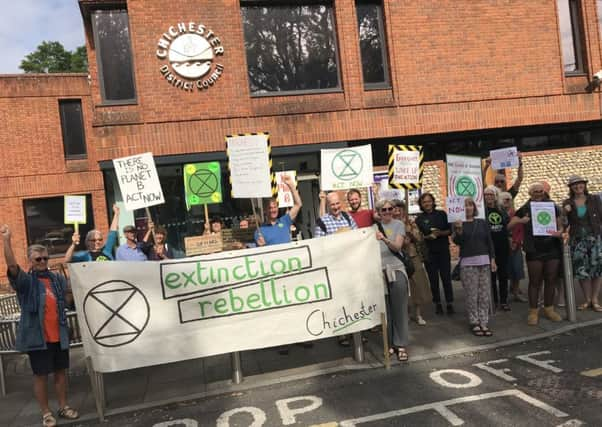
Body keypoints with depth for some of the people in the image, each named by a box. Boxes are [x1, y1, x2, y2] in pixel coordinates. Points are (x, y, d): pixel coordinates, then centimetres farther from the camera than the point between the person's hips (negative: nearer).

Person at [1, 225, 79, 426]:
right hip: (37, 336, -4)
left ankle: (64, 407, 27)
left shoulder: (58, 279, 8)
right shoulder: (26, 280, -5)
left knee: (60, 371, 13)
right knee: (41, 375, 6)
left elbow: (69, 299, 9)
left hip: (59, 335, 4)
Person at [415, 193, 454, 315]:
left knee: (446, 277, 0)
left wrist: (440, 233, -15)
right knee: (433, 279, 5)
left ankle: (450, 303, 8)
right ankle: (437, 303, 15)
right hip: (429, 253, 0)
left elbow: (450, 231, 3)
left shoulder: (441, 214, 4)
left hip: (443, 250, 0)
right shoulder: (419, 219, 2)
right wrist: (429, 236, -18)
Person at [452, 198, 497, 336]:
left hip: (484, 262, 3)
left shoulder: (482, 222, 10)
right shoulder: (458, 223, 2)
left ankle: (484, 323, 9)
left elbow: (489, 241, 12)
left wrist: (492, 259, 5)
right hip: (468, 263, -3)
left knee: (485, 295, 2)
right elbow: (457, 242, -9)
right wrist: (458, 230, -28)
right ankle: (474, 323, 5)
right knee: (472, 295, -3)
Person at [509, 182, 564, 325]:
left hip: (552, 250, 2)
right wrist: (520, 221, -17)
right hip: (534, 252, -2)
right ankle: (533, 311, 10)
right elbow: (509, 226, 2)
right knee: (535, 282, 2)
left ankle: (549, 308, 22)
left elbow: (560, 225, 12)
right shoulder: (524, 209, 4)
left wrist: (560, 232, -10)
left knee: (551, 280, 8)